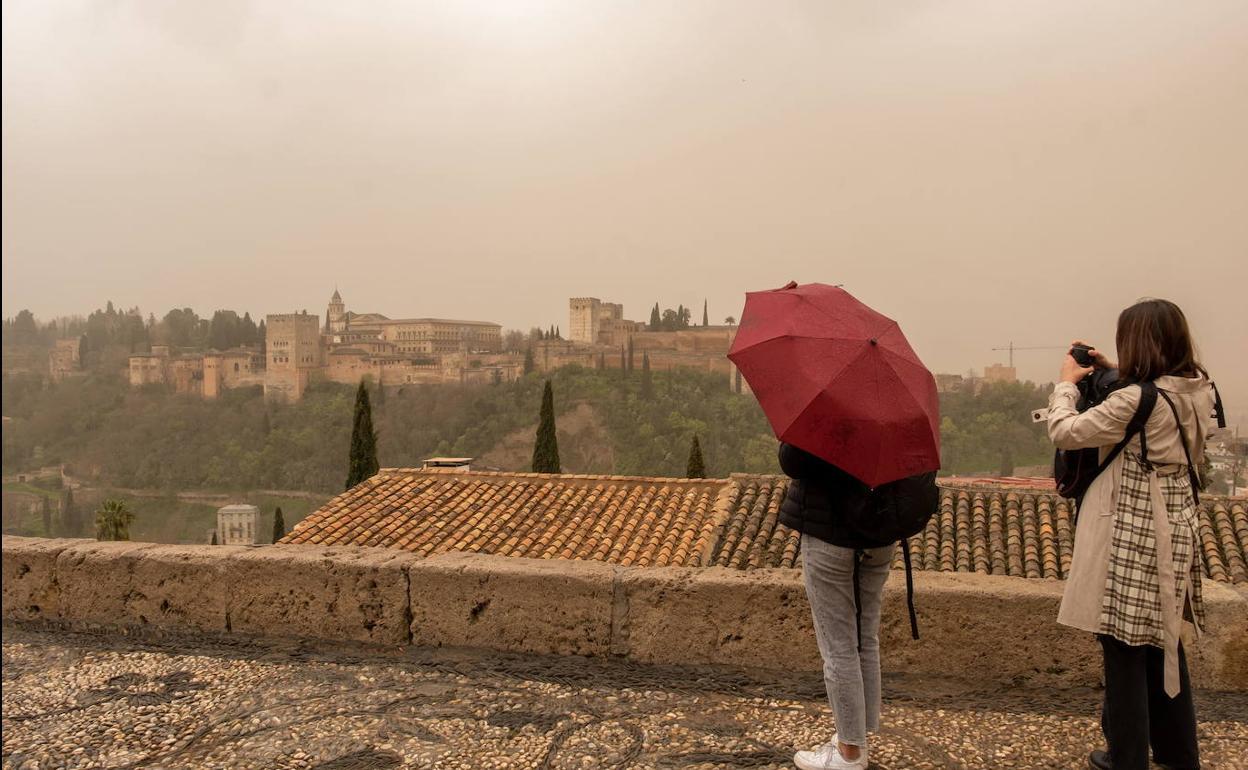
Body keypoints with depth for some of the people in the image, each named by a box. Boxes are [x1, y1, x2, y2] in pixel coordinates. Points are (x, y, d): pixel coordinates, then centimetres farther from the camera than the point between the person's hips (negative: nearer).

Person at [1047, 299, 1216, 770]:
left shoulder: (1136, 400, -23)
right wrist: (1113, 373, 15)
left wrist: (1067, 382, -2)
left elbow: (1065, 432, -17)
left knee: (1124, 648, 5)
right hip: (1175, 533, 8)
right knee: (1164, 644, 20)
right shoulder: (1197, 392, 1)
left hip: (1132, 537, -8)